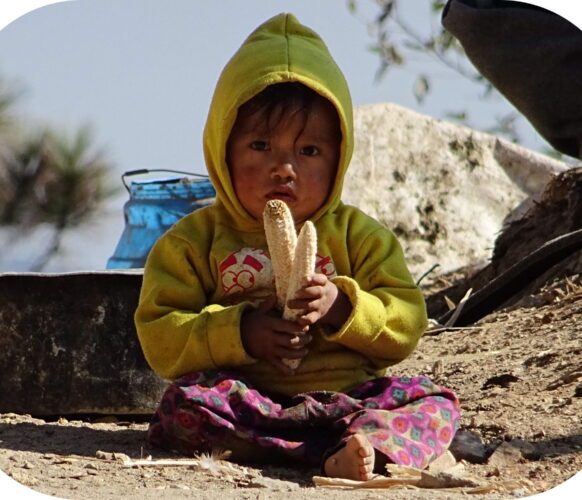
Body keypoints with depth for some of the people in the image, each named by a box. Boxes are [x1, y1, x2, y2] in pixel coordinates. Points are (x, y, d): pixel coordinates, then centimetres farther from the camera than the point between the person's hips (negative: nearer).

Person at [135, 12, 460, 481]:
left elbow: (406, 324, 6)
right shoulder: (195, 241, 8)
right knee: (183, 403, -30)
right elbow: (160, 341, -2)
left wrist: (341, 306, -14)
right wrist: (240, 333, -18)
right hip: (249, 402, -2)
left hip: (350, 398, 2)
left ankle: (369, 445, -50)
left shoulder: (357, 235, 13)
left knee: (434, 402, -18)